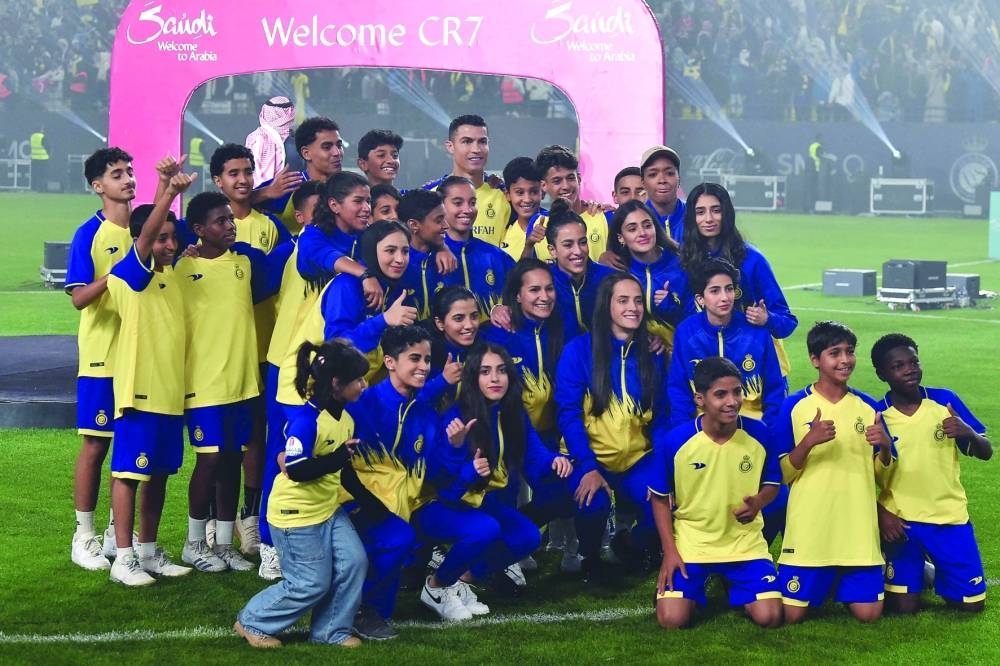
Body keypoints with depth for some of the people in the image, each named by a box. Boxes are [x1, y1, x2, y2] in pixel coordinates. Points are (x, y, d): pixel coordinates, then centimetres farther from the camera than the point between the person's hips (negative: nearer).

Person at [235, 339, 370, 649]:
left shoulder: (345, 418, 5)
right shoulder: (307, 419, -23)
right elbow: (295, 470, -28)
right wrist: (339, 457, -29)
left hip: (329, 508, 9)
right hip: (297, 515, -9)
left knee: (354, 562, -1)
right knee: (312, 584, -4)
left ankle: (331, 630, 15)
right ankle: (252, 622, 15)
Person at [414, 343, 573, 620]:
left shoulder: (515, 417, -1)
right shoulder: (456, 418, -21)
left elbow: (533, 456, -8)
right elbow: (437, 477, -28)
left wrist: (554, 461, -29)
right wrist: (454, 448, -46)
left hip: (487, 504, 7)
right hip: (440, 507, -7)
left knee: (528, 536, -16)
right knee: (485, 529, -34)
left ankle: (463, 580, 7)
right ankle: (435, 586, -7)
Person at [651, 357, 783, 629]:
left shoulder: (758, 434, -11)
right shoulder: (676, 440, -15)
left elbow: (772, 483, 6)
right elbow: (660, 498, -1)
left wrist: (758, 502, -18)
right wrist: (669, 551, -7)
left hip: (746, 543, 1)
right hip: (690, 544, -1)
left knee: (769, 617, -12)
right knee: (672, 619, -17)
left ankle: (732, 585, 22)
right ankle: (698, 587, 20)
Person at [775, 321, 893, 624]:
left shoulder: (868, 407, 6)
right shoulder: (794, 406, -2)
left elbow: (882, 472, 11)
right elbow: (783, 473, -3)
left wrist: (884, 447, -11)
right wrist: (809, 442, -20)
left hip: (858, 530, 2)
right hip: (808, 530, -2)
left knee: (868, 613, -2)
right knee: (792, 614, -5)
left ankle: (839, 586, 30)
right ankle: (819, 582, 29)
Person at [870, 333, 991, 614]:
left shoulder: (945, 401, -4)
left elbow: (986, 453, -1)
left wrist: (968, 433, -22)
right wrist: (881, 514, -15)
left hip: (950, 516, 2)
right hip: (901, 520, -1)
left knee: (971, 603, 2)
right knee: (904, 606, -6)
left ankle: (933, 570, 32)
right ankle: (917, 572, 27)